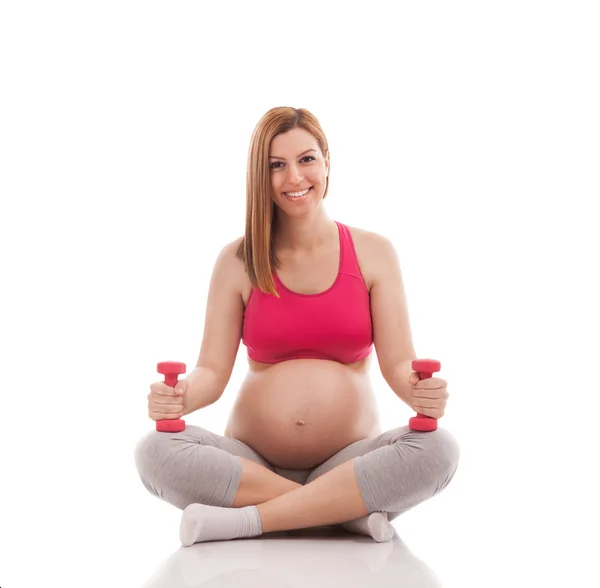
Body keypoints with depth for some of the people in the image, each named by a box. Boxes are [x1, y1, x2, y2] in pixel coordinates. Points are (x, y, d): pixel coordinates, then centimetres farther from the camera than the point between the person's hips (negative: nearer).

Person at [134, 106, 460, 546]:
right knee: (155, 451, -27)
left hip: (351, 459, 0)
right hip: (253, 462, 1)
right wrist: (180, 396, -22)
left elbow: (399, 363, -2)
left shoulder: (373, 253, 3)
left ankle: (246, 518, -23)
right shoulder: (237, 261, 4)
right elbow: (213, 370, 1)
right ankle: (353, 511, -22)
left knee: (439, 449, -29)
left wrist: (422, 393, -25)